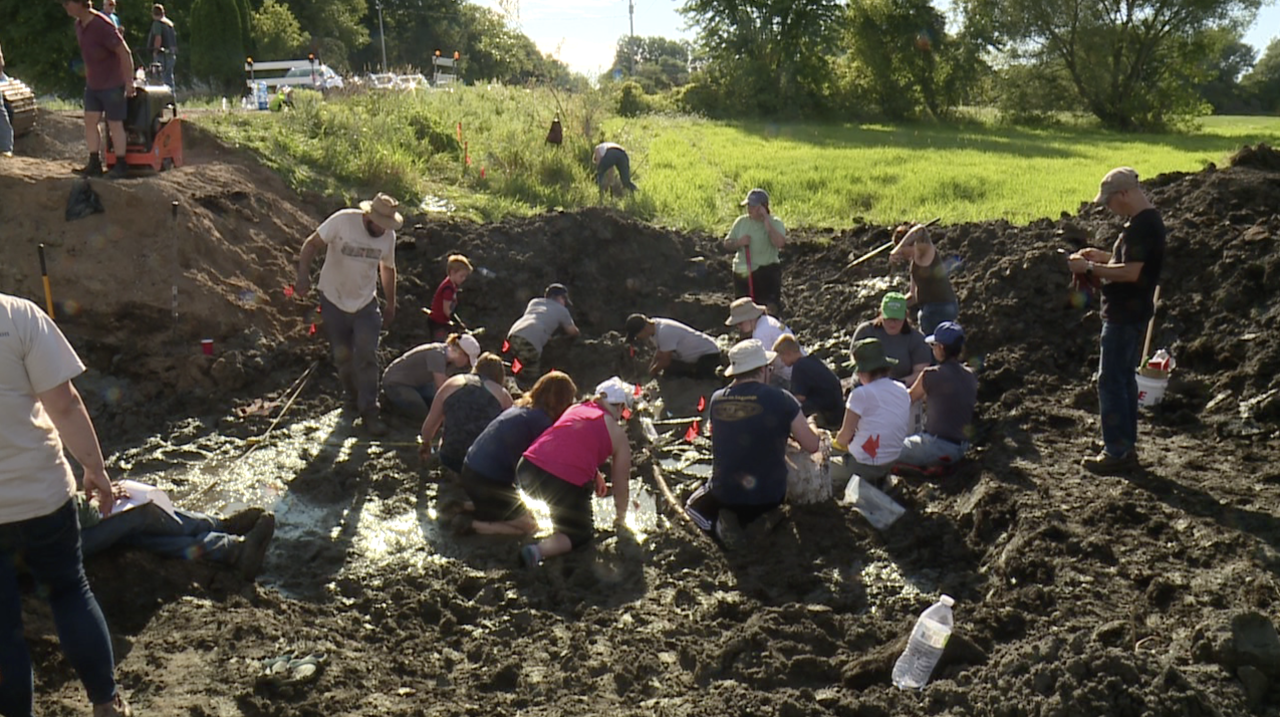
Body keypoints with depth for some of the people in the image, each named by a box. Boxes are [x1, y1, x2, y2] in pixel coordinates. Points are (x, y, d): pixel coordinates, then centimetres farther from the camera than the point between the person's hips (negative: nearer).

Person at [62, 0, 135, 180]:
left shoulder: (102, 25, -23)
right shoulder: (79, 25, 4)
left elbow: (125, 53, -21)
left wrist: (129, 82, -19)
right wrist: (87, 76, 17)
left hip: (112, 84, -8)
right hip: (92, 84, 8)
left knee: (114, 124, 0)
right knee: (90, 121, 6)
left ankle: (121, 167, 10)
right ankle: (94, 163, 13)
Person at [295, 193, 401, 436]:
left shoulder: (389, 236, -7)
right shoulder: (342, 221, -19)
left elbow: (387, 269, 10)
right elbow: (312, 244, -12)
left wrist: (391, 305, 16)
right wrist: (303, 276, -26)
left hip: (366, 304, 2)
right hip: (334, 300, -1)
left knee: (367, 356, -8)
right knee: (342, 356, 9)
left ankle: (369, 410, -1)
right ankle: (353, 396, 34)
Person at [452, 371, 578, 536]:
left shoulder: (521, 408, 10)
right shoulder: (542, 421, -16)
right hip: (488, 483, -9)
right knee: (528, 526, 4)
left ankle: (471, 506, 14)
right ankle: (470, 524, -6)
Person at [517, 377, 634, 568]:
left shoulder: (575, 409, 23)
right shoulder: (618, 435, 11)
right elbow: (621, 484, 17)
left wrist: (595, 475, 49)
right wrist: (621, 519, 32)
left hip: (528, 468, 6)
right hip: (566, 485, -6)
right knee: (581, 533, 15)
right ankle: (539, 550, -10)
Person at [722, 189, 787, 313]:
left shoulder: (775, 223, -7)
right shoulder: (741, 221, 5)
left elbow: (780, 243, -28)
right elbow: (727, 244, 11)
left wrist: (766, 221, -24)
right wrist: (738, 243, -11)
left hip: (766, 273, -5)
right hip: (741, 273, 5)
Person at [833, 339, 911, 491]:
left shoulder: (861, 395, -19)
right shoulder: (903, 390, 1)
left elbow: (845, 436, -12)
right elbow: (906, 431, 11)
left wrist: (835, 442, 12)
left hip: (865, 465, -7)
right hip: (893, 462, 7)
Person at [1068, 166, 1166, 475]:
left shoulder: (1141, 225, -21)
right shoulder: (1150, 219, 12)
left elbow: (1131, 272, -27)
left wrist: (1090, 268, -20)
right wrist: (1103, 255, 12)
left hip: (1124, 314, -11)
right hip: (1133, 312, 11)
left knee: (1111, 381, -5)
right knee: (1124, 379, 17)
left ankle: (1117, 452, 1)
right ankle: (1126, 445, 25)